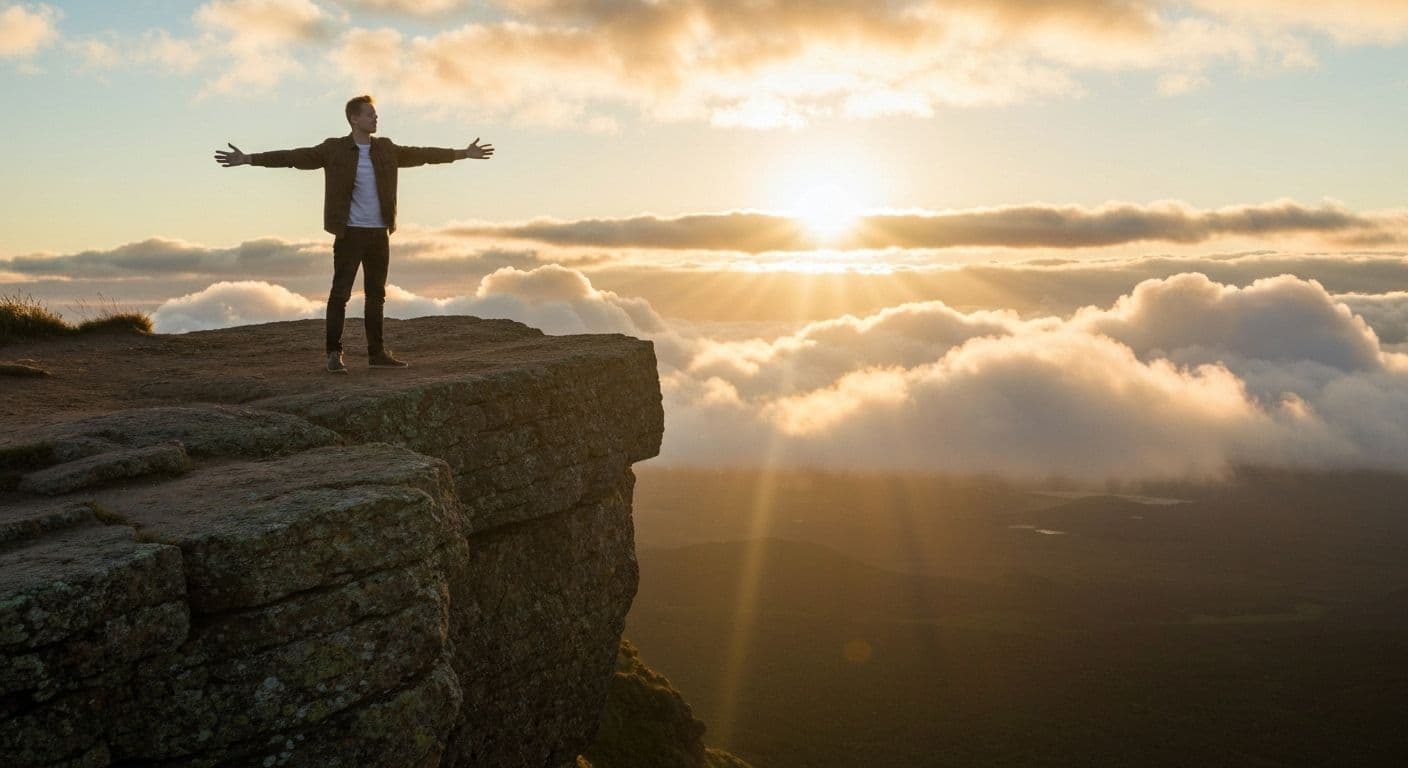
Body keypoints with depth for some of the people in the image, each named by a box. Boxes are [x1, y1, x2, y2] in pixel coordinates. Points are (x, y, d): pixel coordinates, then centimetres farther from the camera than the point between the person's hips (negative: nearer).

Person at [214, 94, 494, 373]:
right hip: (350, 232, -4)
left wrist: (462, 153, 20)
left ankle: (377, 352, 17)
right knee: (340, 293, -5)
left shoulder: (386, 149, 8)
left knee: (376, 295, 10)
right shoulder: (334, 149, -5)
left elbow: (420, 154, 16)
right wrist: (248, 159, -15)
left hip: (379, 233, 5)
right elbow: (295, 157, -9)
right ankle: (334, 354, 1)